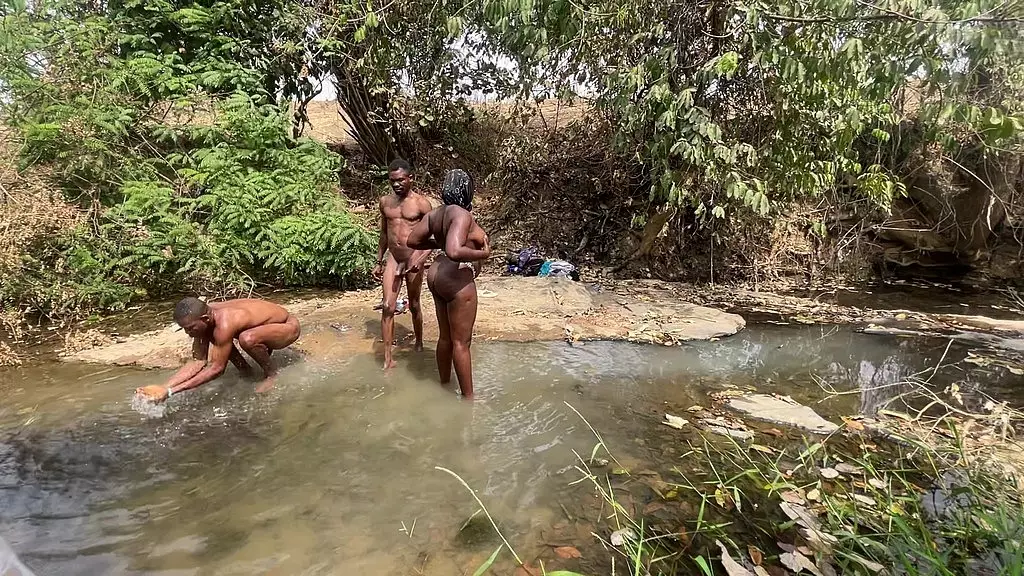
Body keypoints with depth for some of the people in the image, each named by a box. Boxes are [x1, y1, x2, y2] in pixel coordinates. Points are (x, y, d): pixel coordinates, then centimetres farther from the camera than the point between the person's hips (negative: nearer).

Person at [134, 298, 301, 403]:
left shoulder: (225, 324, -34)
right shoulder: (204, 317, -10)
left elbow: (216, 368, -28)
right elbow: (198, 361, -6)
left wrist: (170, 392, -28)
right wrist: (164, 387, -18)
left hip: (288, 327, -8)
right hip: (266, 326, 9)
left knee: (247, 339, -37)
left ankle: (272, 374, -9)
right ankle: (246, 372, 13)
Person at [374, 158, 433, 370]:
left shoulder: (421, 203, -8)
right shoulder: (385, 202, 6)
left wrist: (420, 259, -22)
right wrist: (379, 262, 16)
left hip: (413, 260, -3)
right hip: (392, 259, 3)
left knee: (414, 306, 11)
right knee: (387, 307, -6)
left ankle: (419, 345, 35)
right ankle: (387, 359, -3)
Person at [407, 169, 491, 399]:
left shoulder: (436, 213, 7)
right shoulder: (461, 215, -19)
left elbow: (413, 240, 13)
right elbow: (454, 252, -32)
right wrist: (483, 253, -18)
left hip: (438, 276, 9)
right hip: (457, 280, -9)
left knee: (446, 337, 20)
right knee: (461, 342, 0)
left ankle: (444, 385, 33)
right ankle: (468, 397, 11)